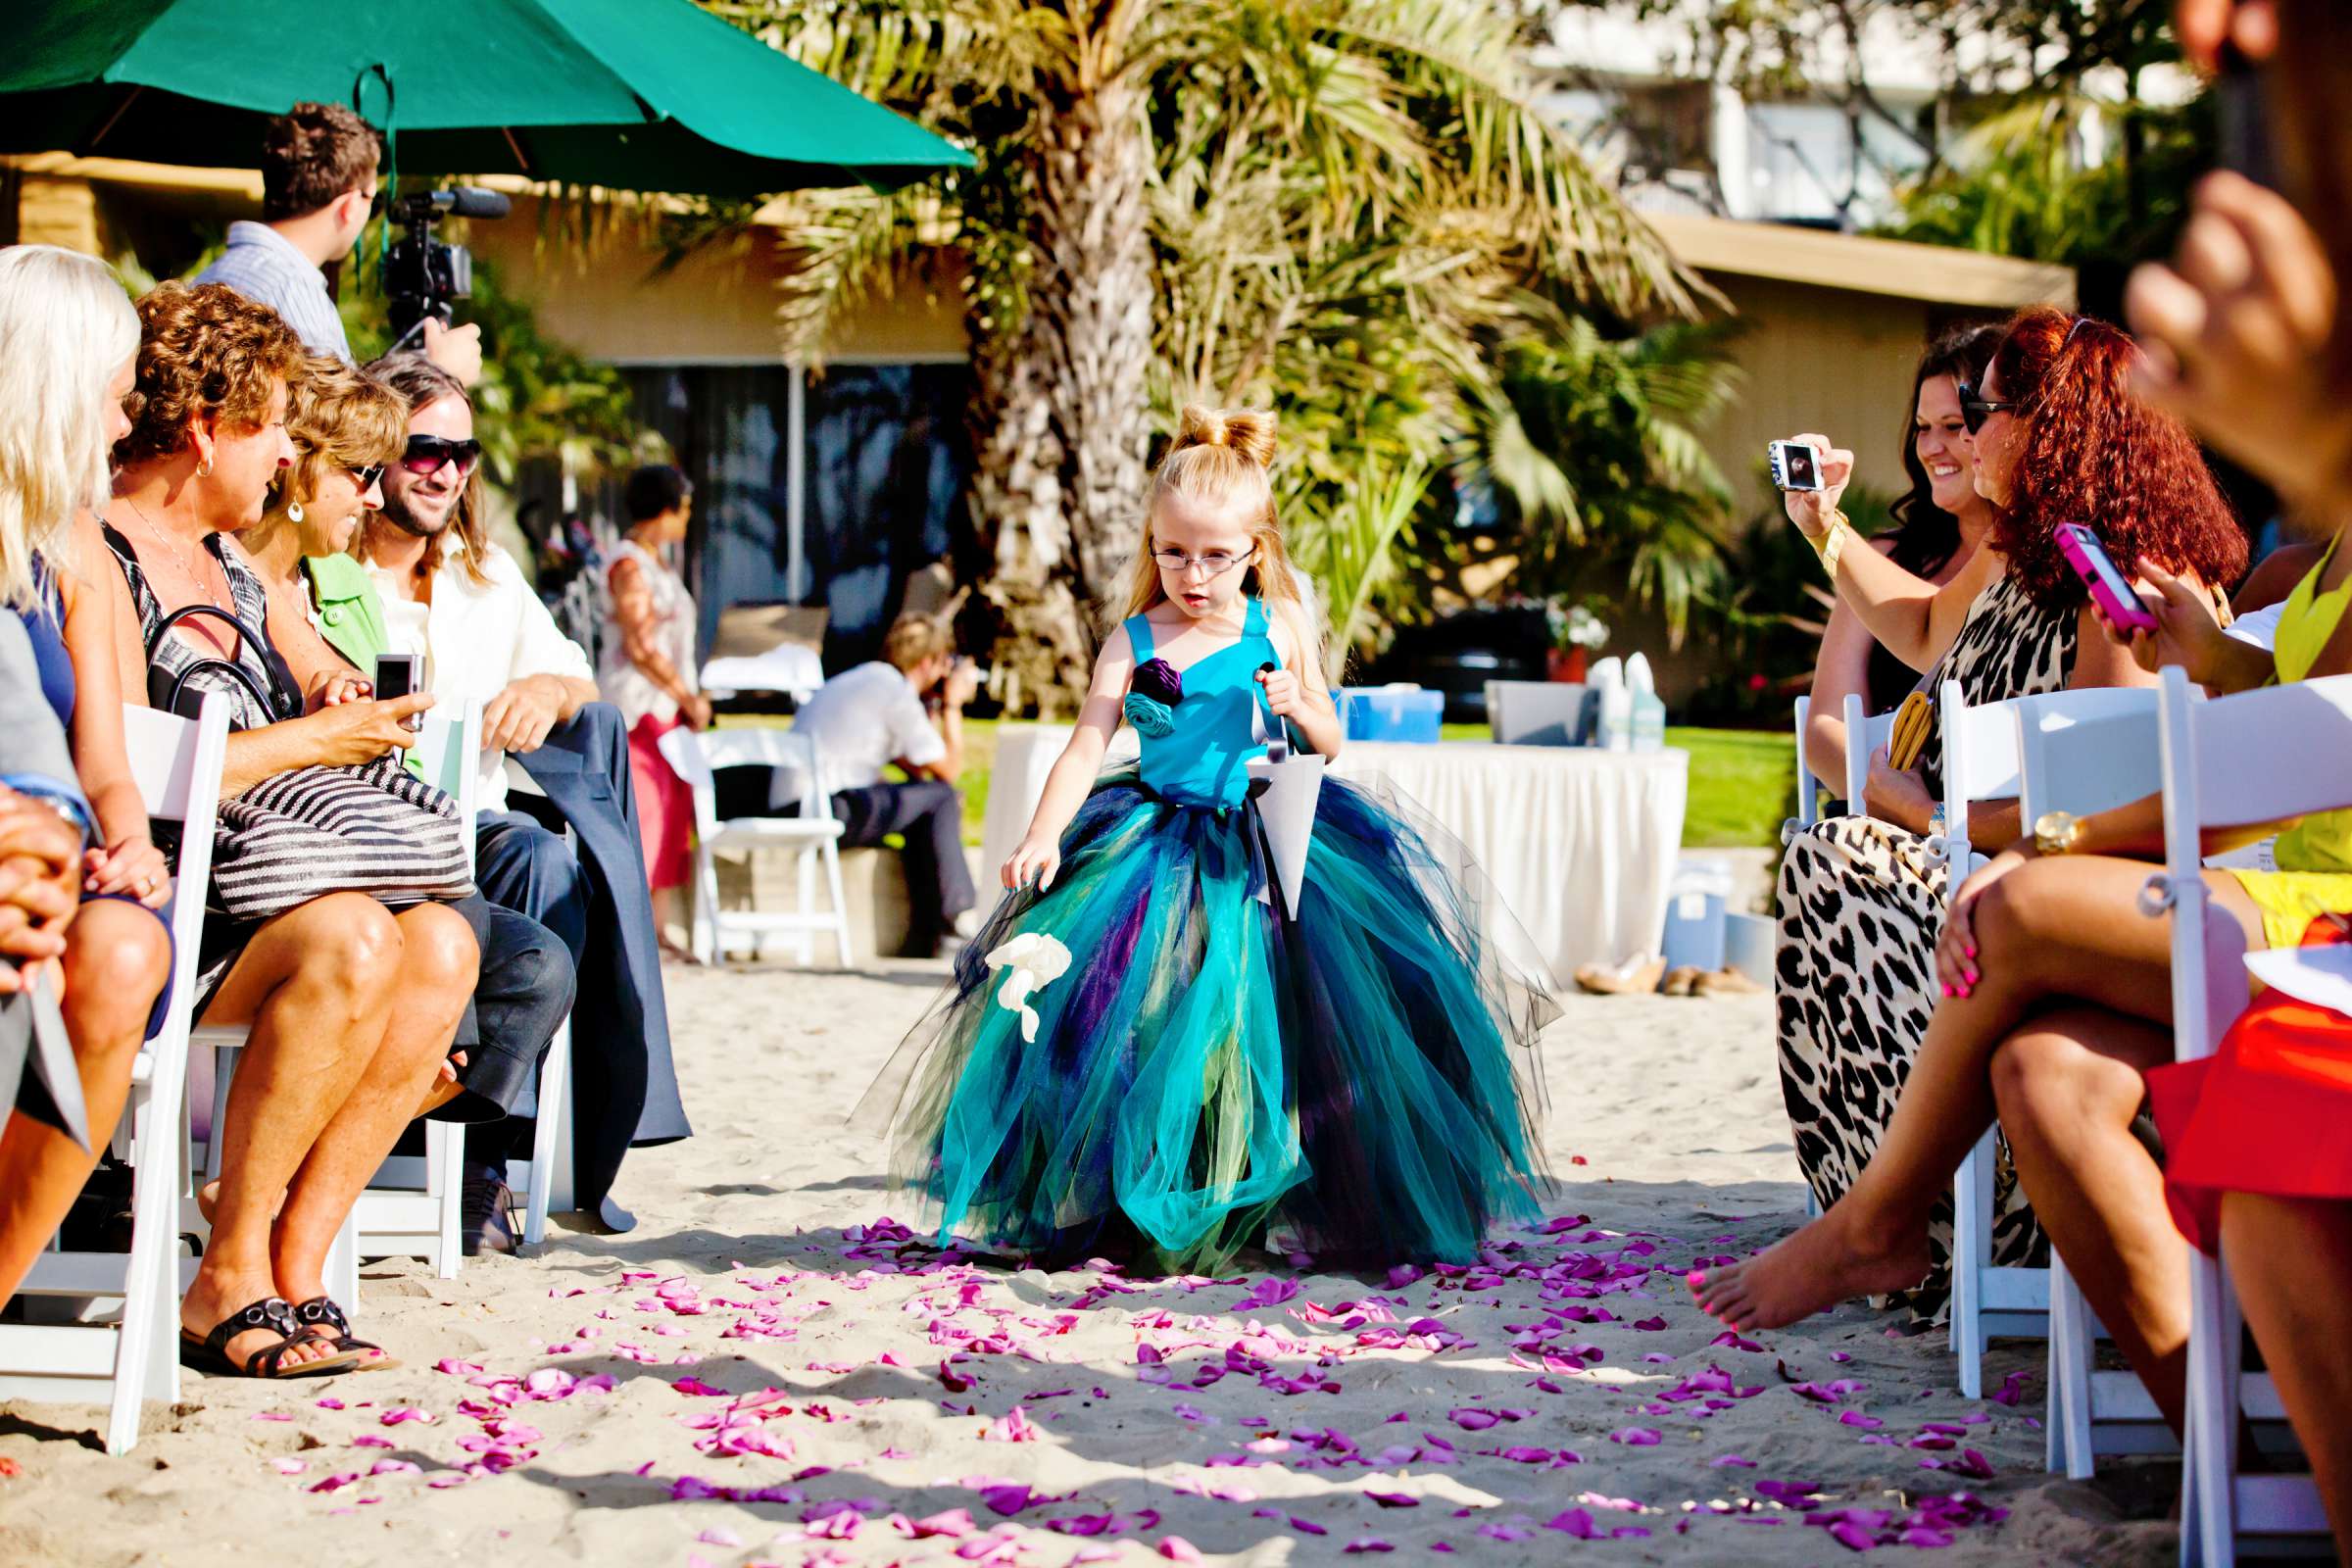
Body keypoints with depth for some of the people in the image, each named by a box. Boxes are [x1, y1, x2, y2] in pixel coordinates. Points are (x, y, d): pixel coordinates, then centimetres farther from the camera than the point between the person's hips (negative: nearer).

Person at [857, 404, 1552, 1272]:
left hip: (1273, 839, 0)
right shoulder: (1135, 641, 0)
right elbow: (1085, 747, -7)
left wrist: (1299, 707, -11)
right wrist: (1042, 837, -22)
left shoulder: (1282, 630, 4)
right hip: (1159, 845, 0)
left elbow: (1331, 744, 12)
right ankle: (1136, 1213, 7)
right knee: (1144, 1031, -9)